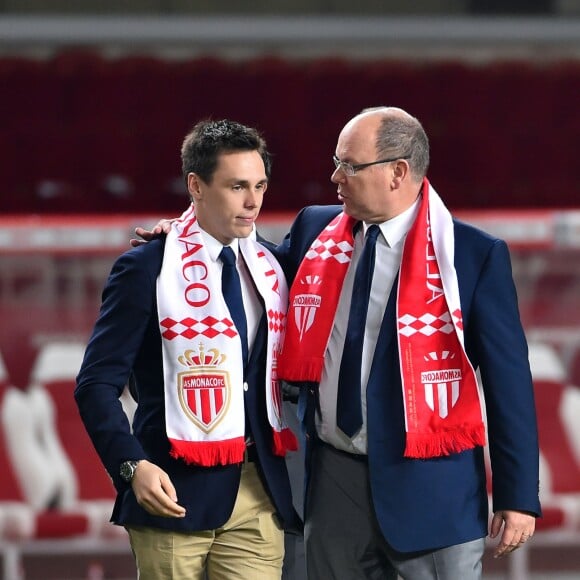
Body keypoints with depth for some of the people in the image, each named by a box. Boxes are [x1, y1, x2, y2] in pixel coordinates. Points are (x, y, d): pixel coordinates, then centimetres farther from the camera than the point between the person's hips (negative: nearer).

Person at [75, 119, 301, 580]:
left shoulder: (270, 267, 11)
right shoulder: (147, 268, -5)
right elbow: (97, 384, -7)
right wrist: (133, 466, -21)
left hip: (259, 490, 4)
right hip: (177, 490, -4)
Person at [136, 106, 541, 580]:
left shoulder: (476, 255, -7)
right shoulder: (315, 230, 6)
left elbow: (508, 380, -6)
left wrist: (518, 498, -8)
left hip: (428, 485, -5)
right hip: (335, 477, 5)